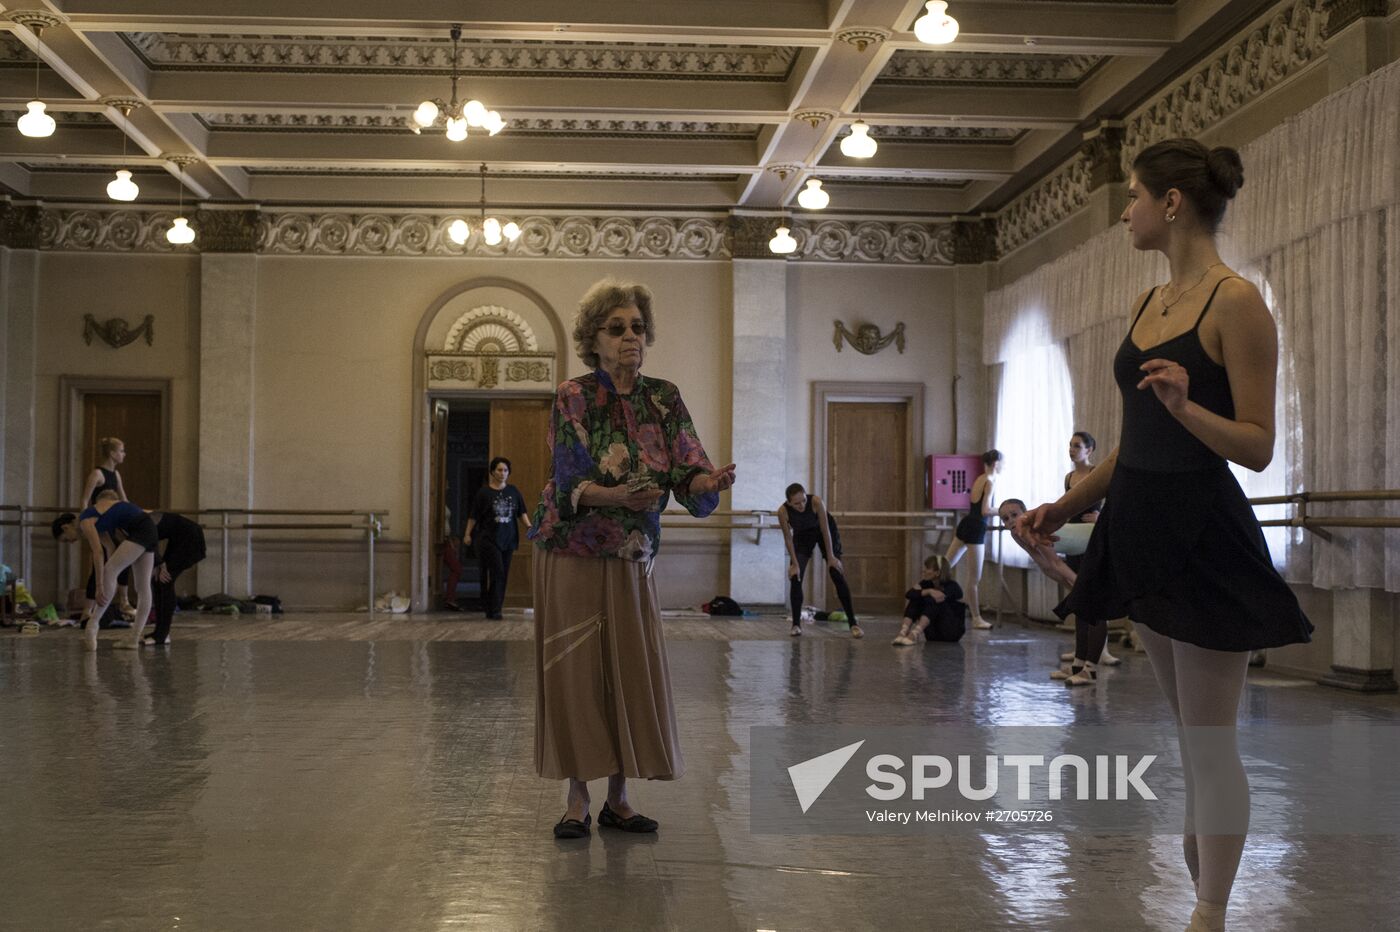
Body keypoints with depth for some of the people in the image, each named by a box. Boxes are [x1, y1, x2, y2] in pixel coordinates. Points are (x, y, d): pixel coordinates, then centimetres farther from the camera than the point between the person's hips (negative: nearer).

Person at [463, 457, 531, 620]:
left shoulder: (513, 491, 9)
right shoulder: (484, 492, -2)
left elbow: (521, 512, 10)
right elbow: (474, 516, 1)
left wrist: (529, 526, -5)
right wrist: (468, 534, -2)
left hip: (508, 539, 4)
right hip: (489, 538, -4)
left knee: (503, 575, 5)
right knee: (497, 572, -14)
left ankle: (493, 608, 16)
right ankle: (493, 610, -9)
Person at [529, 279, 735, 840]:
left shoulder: (664, 399, 2)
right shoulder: (572, 398, -9)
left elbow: (689, 476, -6)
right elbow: (572, 485, -17)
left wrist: (714, 481, -30)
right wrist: (621, 496, -36)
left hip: (631, 561, 3)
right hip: (572, 556, -3)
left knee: (632, 674, 2)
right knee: (575, 675, -2)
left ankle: (618, 798, 14)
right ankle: (577, 799, 10)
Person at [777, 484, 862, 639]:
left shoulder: (816, 501, -37)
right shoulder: (783, 511, -31)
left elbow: (825, 530, -27)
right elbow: (788, 538, -19)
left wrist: (830, 557, -22)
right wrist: (794, 563, -19)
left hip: (823, 530, -2)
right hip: (802, 534, 2)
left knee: (837, 575, -8)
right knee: (795, 577, -11)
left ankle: (853, 623, -6)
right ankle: (796, 624, -2)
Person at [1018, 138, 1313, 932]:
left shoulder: (1236, 301, -12)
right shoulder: (1153, 302, 12)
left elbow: (1257, 447, -14)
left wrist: (1187, 406, -30)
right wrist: (1070, 504, 17)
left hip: (1204, 535, -8)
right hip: (1142, 525, 8)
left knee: (1209, 739, 0)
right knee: (1189, 730, 14)